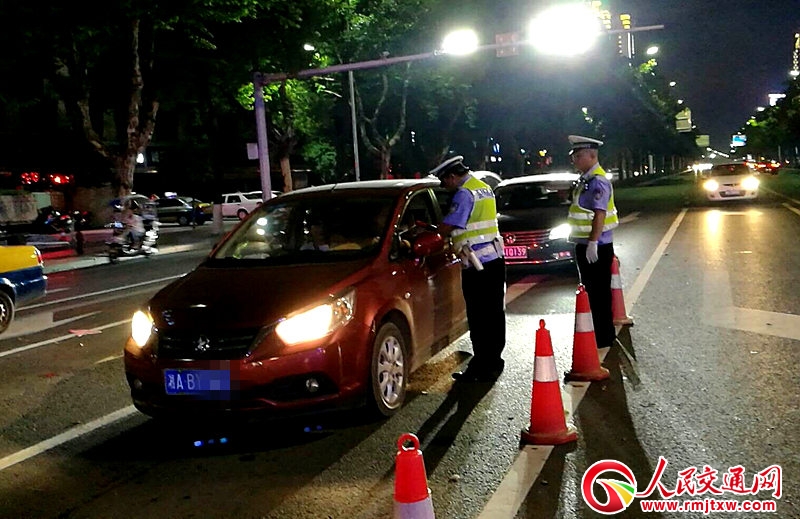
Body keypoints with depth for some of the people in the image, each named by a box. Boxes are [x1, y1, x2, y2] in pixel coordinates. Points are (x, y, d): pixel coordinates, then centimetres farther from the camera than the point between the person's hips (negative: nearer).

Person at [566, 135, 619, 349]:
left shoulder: (598, 181, -17)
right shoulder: (585, 180, 14)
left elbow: (600, 214, -24)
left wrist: (593, 243, -29)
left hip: (597, 247, -10)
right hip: (585, 244, 10)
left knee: (598, 295, -3)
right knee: (591, 292, 19)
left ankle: (604, 338, 6)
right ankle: (602, 335, 31)